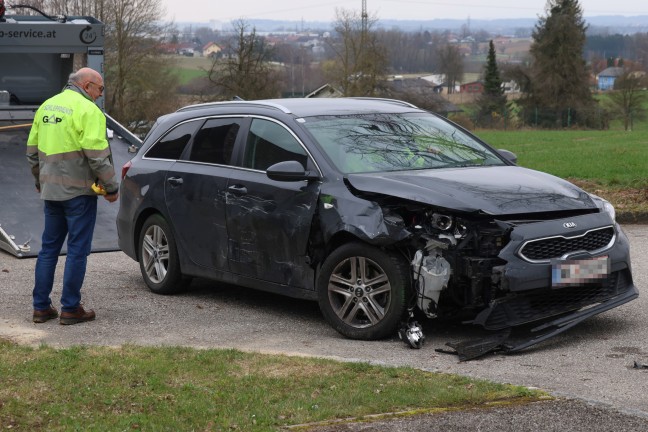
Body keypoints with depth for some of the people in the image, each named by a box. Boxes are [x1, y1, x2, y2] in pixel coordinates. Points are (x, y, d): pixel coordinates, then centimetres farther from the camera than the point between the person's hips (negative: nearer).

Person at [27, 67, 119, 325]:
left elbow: (32, 151, 17)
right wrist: (112, 187, -8)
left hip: (51, 189, 7)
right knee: (78, 250, 1)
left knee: (49, 248, 14)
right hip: (78, 190, -7)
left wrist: (40, 182, 28)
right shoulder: (88, 110, -12)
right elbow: (97, 155, -17)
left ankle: (41, 307, 17)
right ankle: (70, 309, 4)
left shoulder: (46, 107, 13)